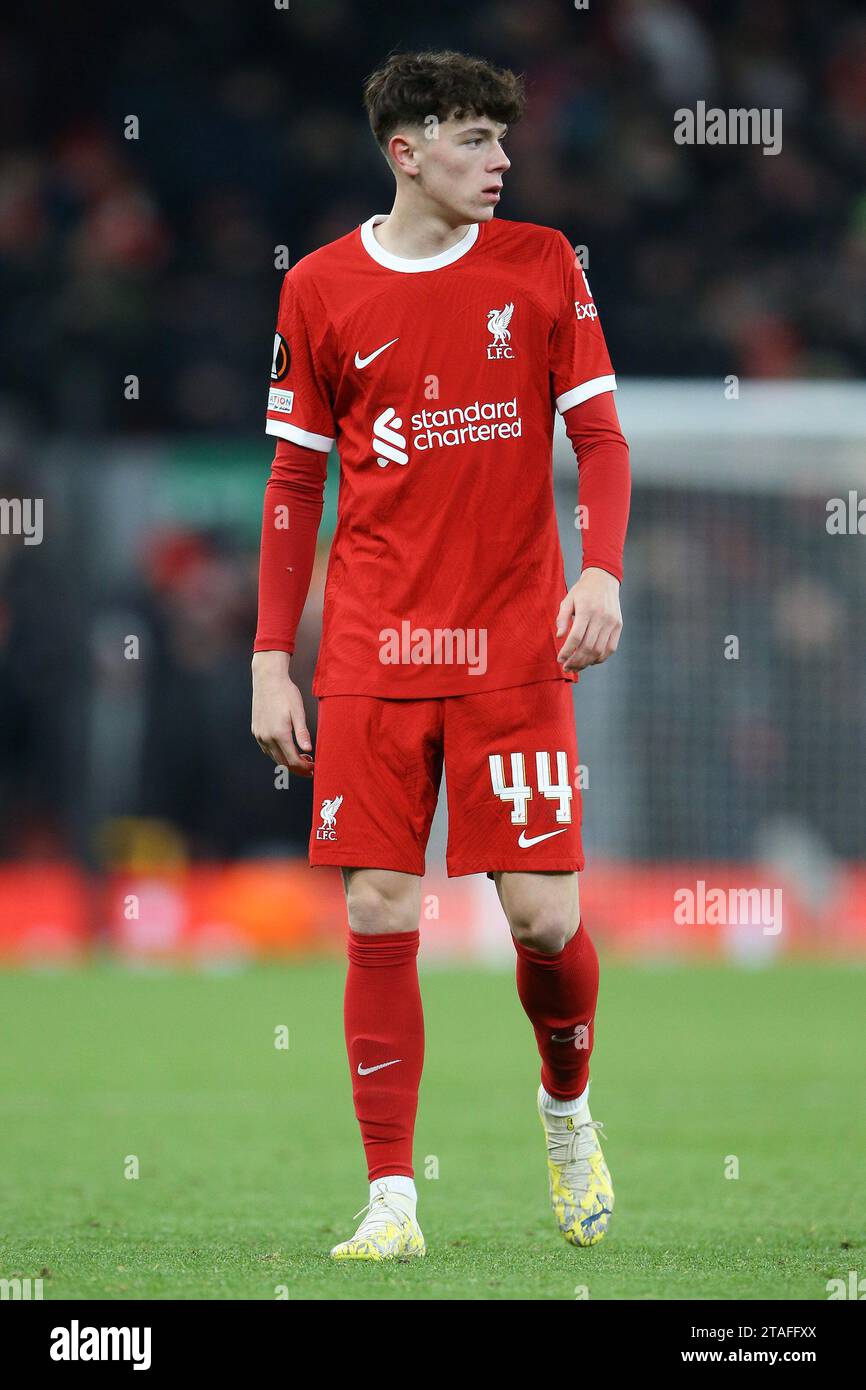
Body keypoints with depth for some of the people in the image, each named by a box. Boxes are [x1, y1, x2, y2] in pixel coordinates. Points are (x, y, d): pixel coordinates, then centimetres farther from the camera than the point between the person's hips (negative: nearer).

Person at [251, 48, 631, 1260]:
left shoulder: (541, 266, 4)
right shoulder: (321, 289, 4)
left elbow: (600, 435, 6)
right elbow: (295, 483, 9)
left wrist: (602, 570, -12)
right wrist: (271, 662, 5)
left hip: (515, 647, 0)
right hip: (372, 654, 0)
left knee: (544, 915, -6)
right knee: (380, 915, -5)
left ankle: (569, 1109, 25)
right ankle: (392, 1199, 1)